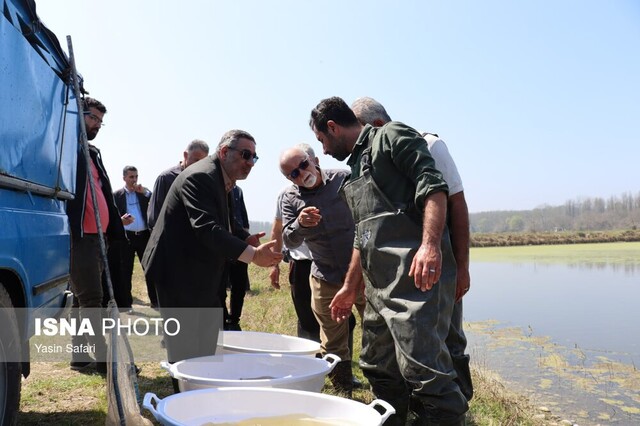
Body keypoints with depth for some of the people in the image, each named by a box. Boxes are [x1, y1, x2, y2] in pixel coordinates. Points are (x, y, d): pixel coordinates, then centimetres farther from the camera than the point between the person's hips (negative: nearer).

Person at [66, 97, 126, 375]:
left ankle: (80, 356, 22)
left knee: (82, 299, 13)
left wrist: (115, 230, 15)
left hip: (96, 235, 9)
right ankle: (102, 358, -2)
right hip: (78, 234, -9)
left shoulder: (93, 153, 22)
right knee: (90, 299, -7)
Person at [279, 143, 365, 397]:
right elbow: (289, 240, -5)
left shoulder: (345, 179, -7)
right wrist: (300, 224, -27)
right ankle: (344, 394, 28)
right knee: (332, 343, 11)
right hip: (326, 279, 2)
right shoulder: (290, 199, -1)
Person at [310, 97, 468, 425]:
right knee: (378, 369, 15)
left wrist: (430, 244, -27)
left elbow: (433, 186, -14)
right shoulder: (356, 168, 25)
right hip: (379, 285, 9)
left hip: (415, 275, -9)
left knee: (422, 368, -14)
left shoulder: (391, 136, 1)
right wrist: (350, 288, 29)